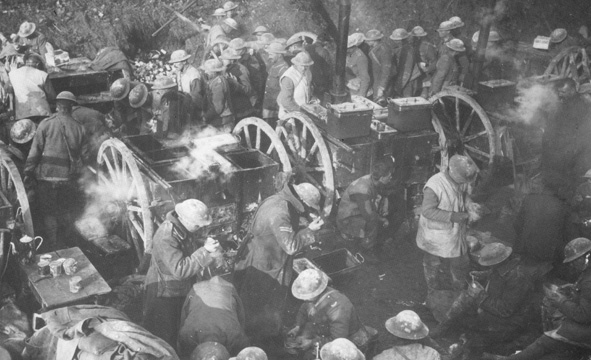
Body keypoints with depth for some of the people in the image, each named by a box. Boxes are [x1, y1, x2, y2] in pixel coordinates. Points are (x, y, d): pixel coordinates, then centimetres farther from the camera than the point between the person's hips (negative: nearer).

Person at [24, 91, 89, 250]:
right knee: (67, 213, 17)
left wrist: (28, 173, 0)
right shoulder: (79, 128, 4)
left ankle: (53, 248, 10)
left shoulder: (46, 124, -3)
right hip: (69, 179, 2)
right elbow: (85, 156, 3)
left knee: (49, 213, 9)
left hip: (47, 178, -2)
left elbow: (34, 151, -6)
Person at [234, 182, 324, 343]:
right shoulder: (278, 214, -32)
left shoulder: (281, 202, -1)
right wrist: (310, 230, -22)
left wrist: (307, 229, -2)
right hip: (261, 270, -10)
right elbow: (291, 246, -30)